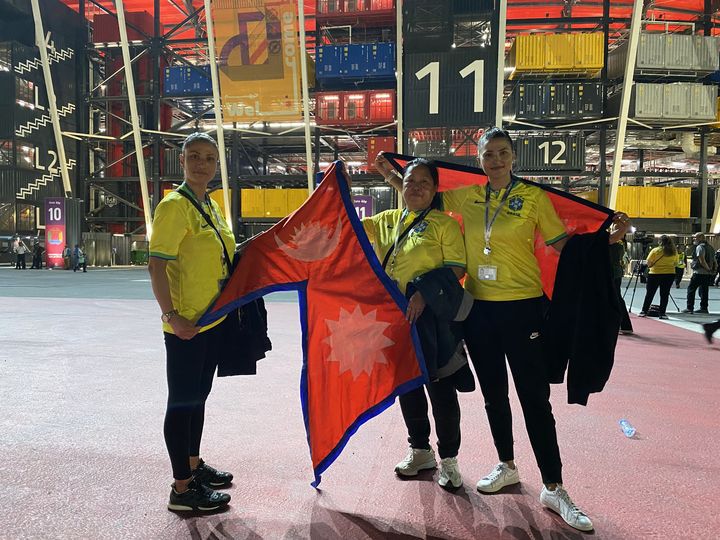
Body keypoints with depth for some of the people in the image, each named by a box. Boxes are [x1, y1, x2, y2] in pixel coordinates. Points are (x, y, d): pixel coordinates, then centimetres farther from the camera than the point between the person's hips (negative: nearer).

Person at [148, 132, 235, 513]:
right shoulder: (174, 206, -13)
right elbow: (156, 266, -19)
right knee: (182, 401, 1)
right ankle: (182, 489, 13)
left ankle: (194, 465, 35)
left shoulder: (211, 206, 12)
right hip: (186, 324, -9)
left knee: (199, 396, 19)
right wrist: (171, 315, -25)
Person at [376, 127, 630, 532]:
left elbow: (563, 243, -4)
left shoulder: (533, 196, -4)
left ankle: (554, 489, 12)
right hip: (479, 307, 4)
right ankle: (507, 467, 36)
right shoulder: (467, 196, 6)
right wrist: (391, 175, 13)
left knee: (535, 400, -1)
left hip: (522, 308, -4)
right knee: (493, 394, 16)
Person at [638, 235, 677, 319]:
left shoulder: (655, 251, -8)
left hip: (655, 274, -2)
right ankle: (662, 313, 6)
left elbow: (648, 263, -9)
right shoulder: (674, 252, 1)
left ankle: (644, 311, 10)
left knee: (649, 293, 6)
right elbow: (675, 264, 8)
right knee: (665, 294, 6)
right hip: (669, 274, 2)